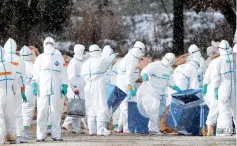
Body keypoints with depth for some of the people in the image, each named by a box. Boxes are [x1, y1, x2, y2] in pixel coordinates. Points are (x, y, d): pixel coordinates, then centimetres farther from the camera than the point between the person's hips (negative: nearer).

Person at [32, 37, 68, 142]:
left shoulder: (59, 58, 15)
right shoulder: (40, 58, 14)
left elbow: (63, 73, 13)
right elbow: (35, 73, 12)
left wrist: (64, 85, 2)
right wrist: (34, 84, -2)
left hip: (56, 89, 1)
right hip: (43, 89, -1)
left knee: (56, 112, -3)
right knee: (42, 112, -6)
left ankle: (56, 135, 1)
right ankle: (41, 135, -4)